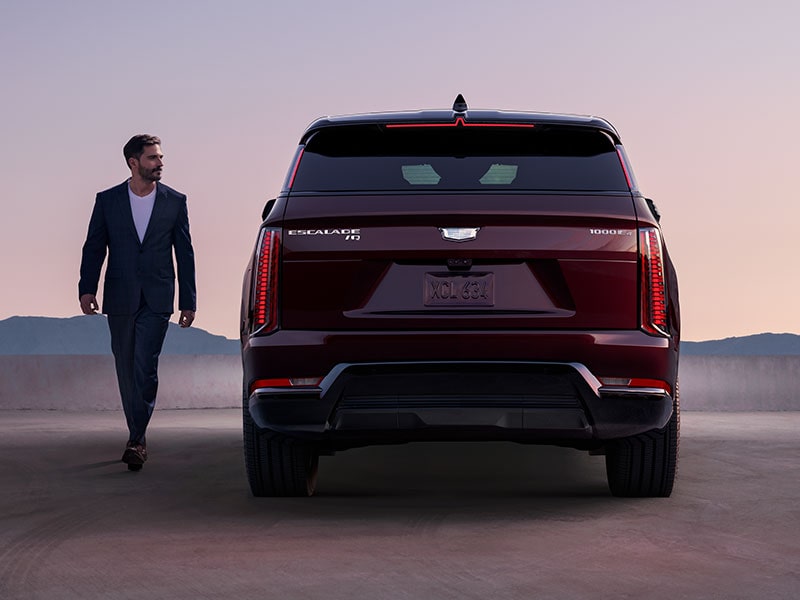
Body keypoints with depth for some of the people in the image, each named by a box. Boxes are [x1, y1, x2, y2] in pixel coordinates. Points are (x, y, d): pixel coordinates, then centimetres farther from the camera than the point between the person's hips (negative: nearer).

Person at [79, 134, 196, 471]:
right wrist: (87, 288, -10)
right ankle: (139, 439, 18)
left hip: (157, 300, -2)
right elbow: (93, 248, 4)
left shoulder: (174, 201, 6)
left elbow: (184, 253, 8)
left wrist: (188, 301, 5)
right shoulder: (107, 200, 6)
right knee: (126, 371, 7)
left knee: (145, 368, -15)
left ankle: (136, 440, -14)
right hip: (120, 300, 2)